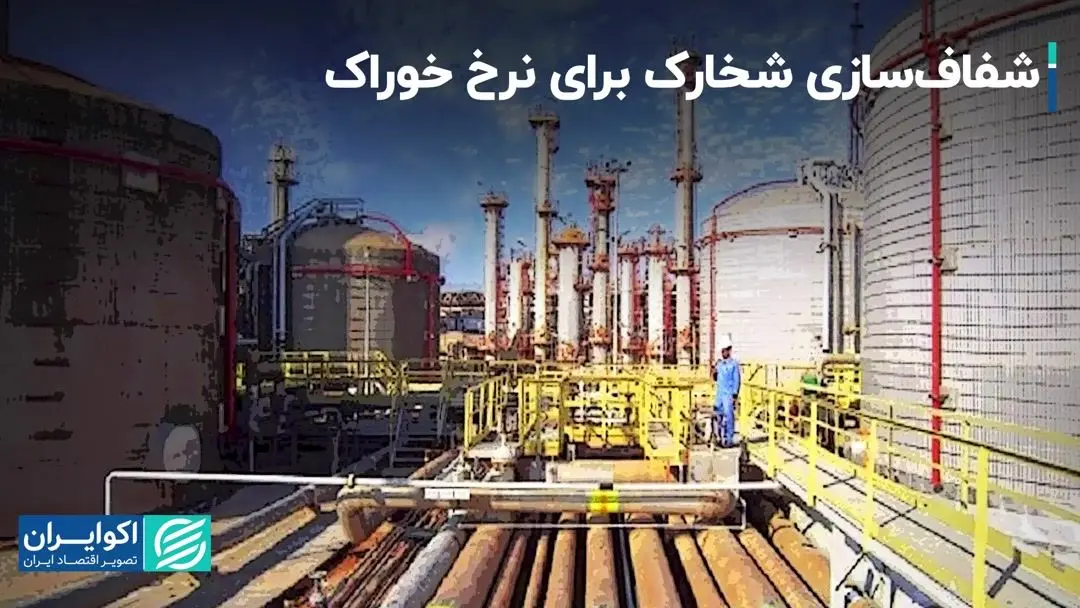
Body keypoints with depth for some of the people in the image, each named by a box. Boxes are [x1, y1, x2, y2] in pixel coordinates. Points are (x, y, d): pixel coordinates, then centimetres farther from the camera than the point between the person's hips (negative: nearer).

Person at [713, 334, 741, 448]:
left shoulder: (734, 363, -7)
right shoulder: (719, 362, 11)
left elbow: (737, 380, -8)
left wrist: (735, 394, -13)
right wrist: (714, 372, -2)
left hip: (729, 394, -6)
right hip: (719, 393, 6)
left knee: (728, 416, -7)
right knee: (719, 415, 9)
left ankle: (729, 439, -1)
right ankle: (722, 437, 19)